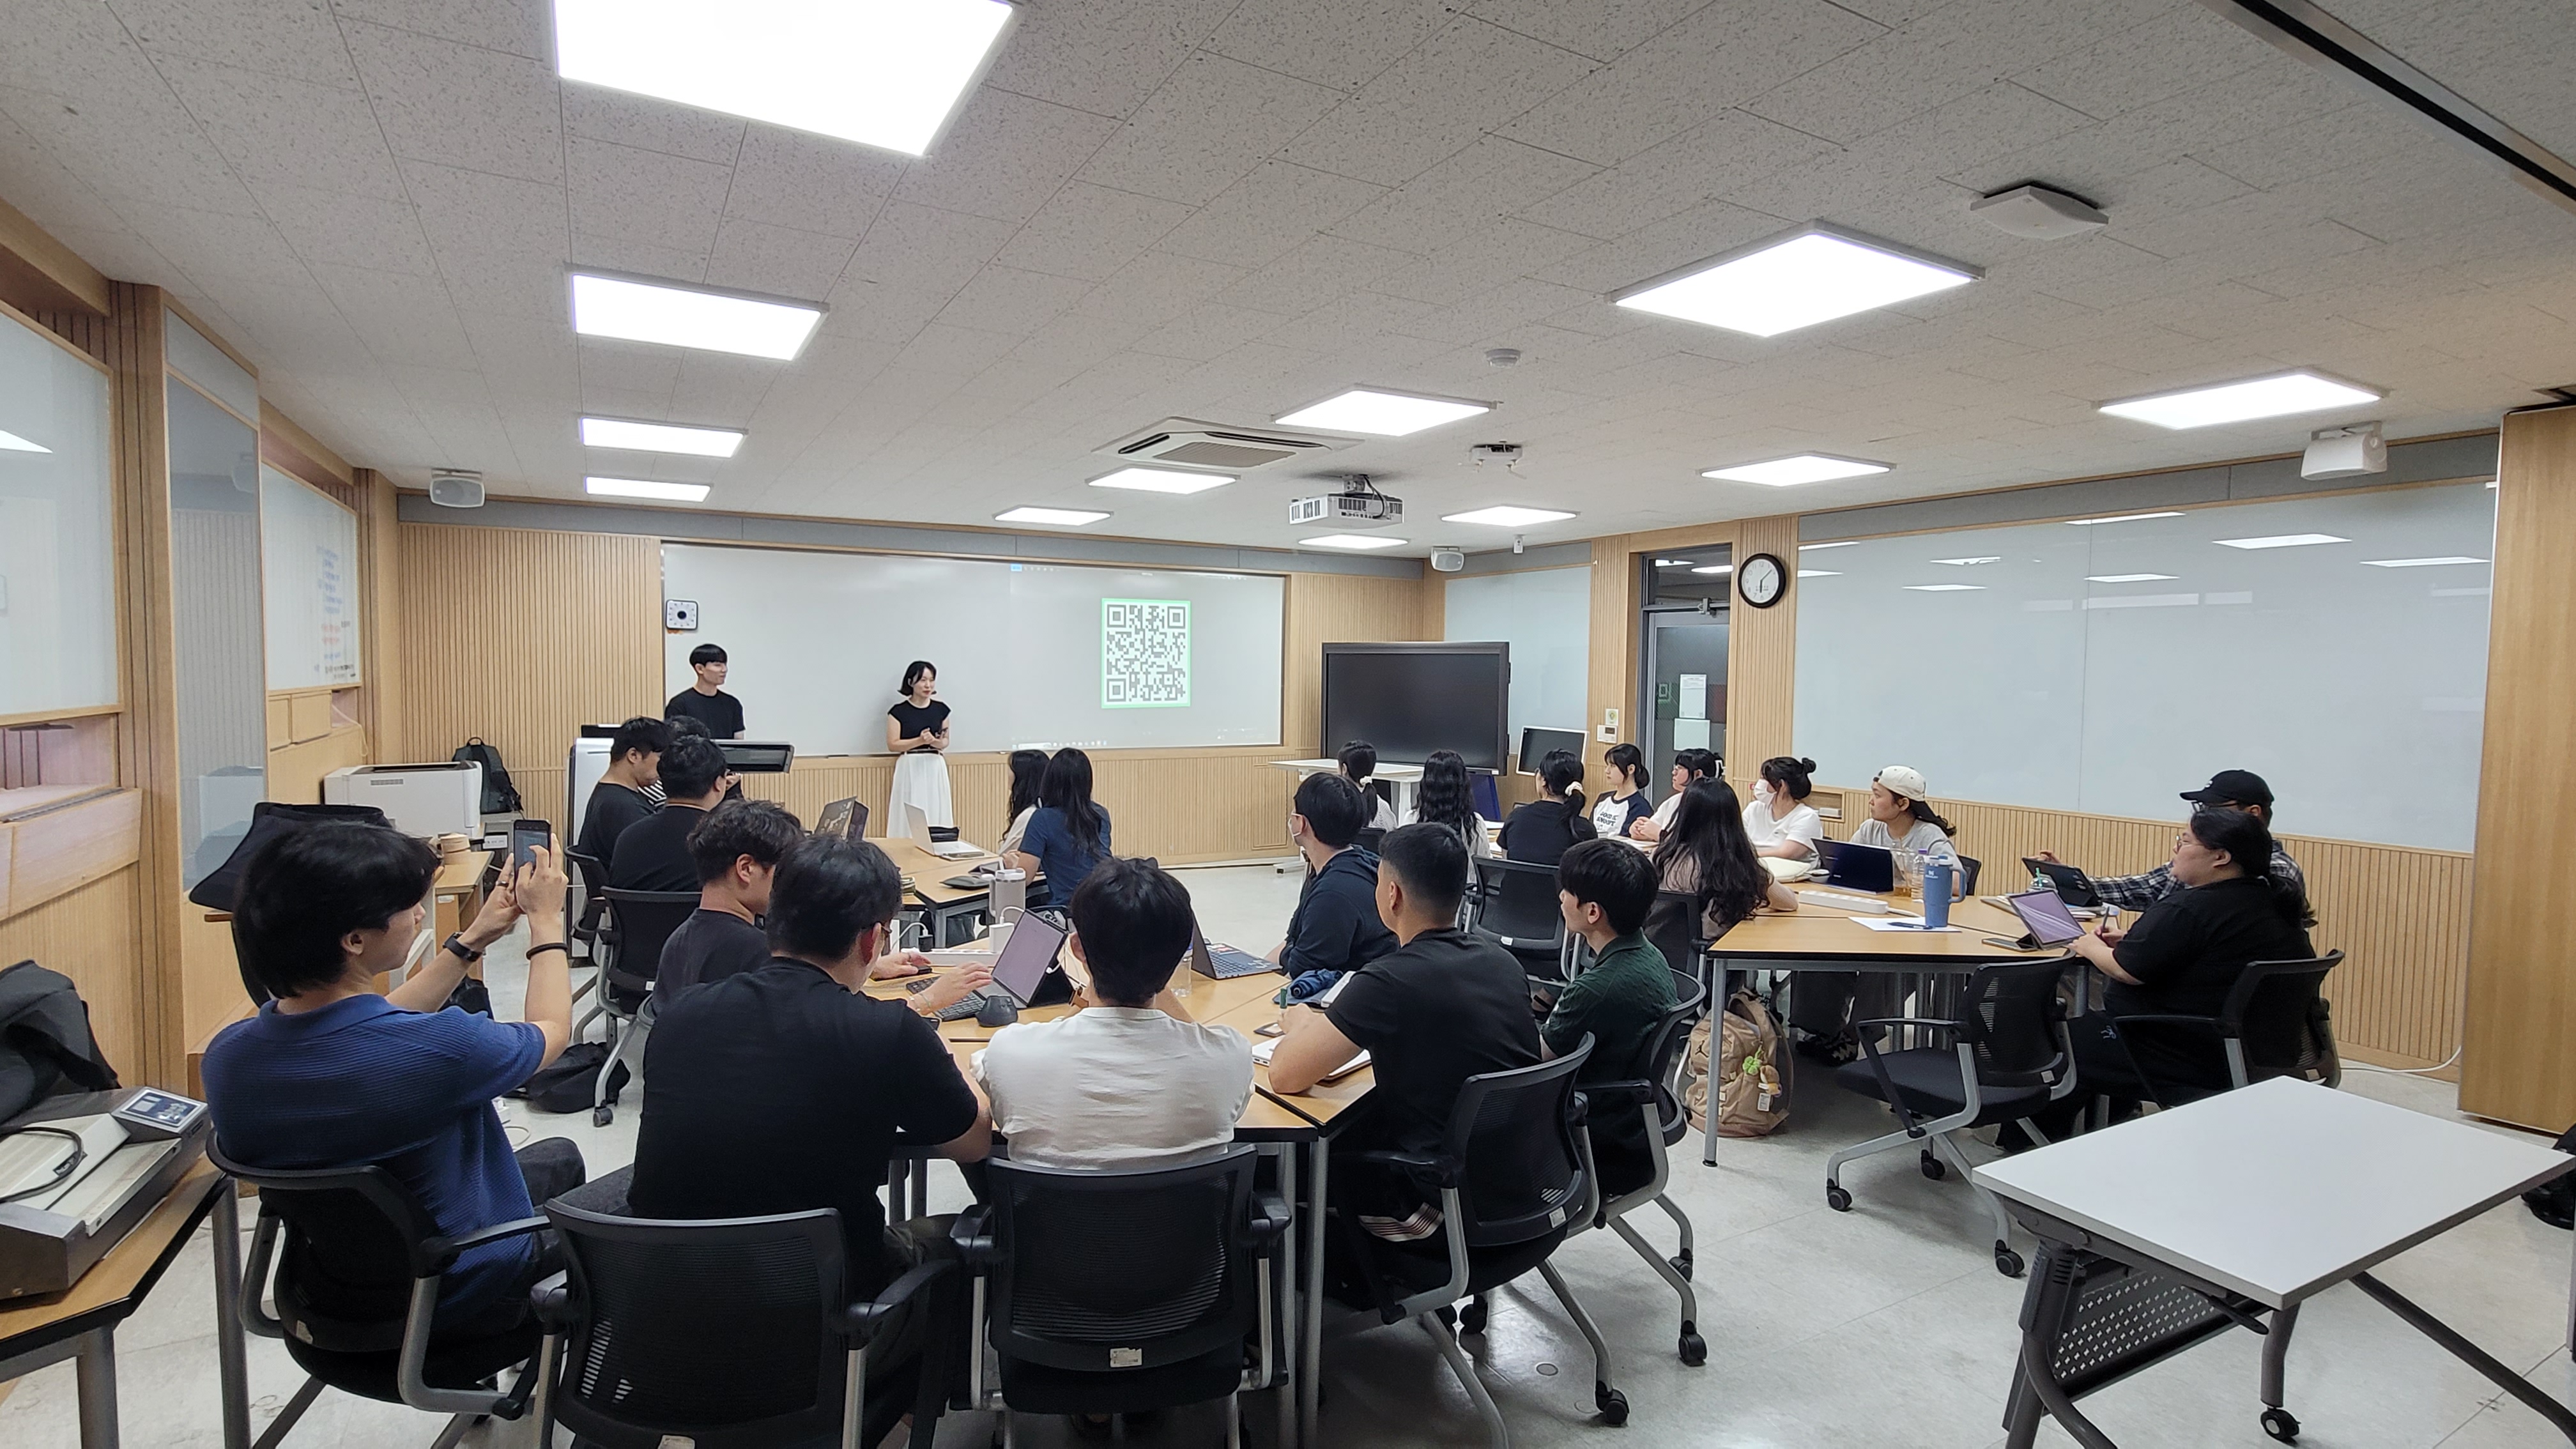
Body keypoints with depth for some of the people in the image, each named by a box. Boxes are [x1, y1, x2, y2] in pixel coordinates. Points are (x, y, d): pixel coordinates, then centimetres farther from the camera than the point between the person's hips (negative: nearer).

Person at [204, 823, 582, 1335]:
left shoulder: (228, 1056, -18)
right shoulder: (439, 1048, -38)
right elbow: (551, 1031, -14)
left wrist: (472, 942, 8)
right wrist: (546, 921, -1)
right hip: (458, 1296, -5)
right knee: (560, 1159, 26)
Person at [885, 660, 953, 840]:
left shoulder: (941, 709, 7)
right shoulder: (898, 711, -3)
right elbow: (892, 745, -5)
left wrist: (939, 743, -9)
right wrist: (920, 740, -18)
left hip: (935, 767, 3)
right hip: (910, 768, -3)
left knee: (937, 816, 2)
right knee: (909, 820, -5)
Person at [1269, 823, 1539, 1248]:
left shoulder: (1391, 982, -23)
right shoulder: (1505, 962, -1)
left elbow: (1285, 1076, -18)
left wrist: (1300, 1025, 4)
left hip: (1444, 1206, -7)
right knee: (1352, 1128, 24)